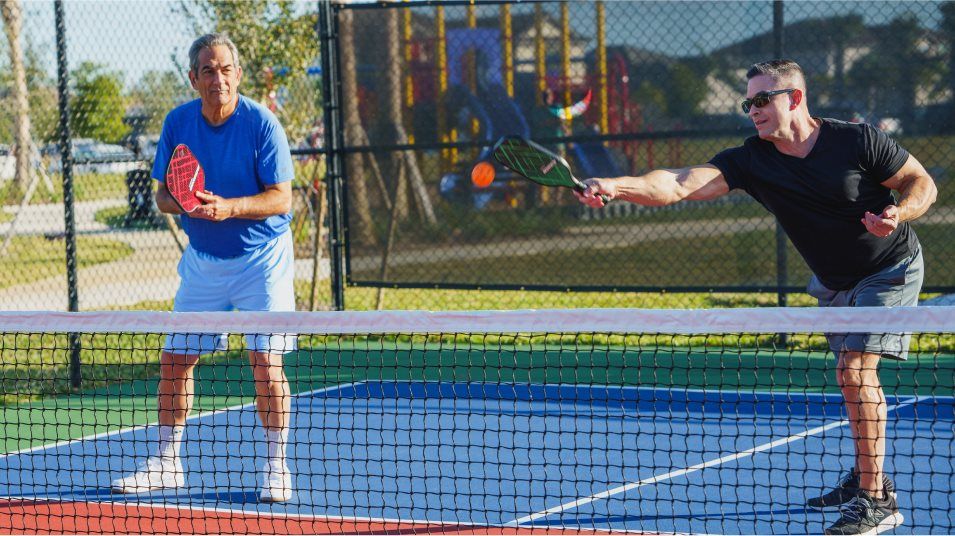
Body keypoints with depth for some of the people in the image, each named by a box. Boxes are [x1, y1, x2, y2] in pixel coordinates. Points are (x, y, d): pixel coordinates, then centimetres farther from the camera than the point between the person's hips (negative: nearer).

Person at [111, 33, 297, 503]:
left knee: (266, 362, -12)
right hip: (203, 259, 4)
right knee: (175, 359, 5)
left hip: (261, 258, -4)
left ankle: (277, 467, 1)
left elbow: (281, 198, -17)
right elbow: (163, 194, 3)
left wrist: (228, 207, -32)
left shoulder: (261, 123, -15)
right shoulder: (178, 123, -4)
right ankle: (167, 462, 20)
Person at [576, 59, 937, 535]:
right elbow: (681, 184, -28)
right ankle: (866, 478, 35)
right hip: (832, 282, 6)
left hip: (890, 269, -6)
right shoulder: (752, 161, -14)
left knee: (855, 370, -18)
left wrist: (898, 214, -32)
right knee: (852, 377, 15)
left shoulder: (858, 142, -22)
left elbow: (923, 183, -10)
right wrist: (616, 186, -44)